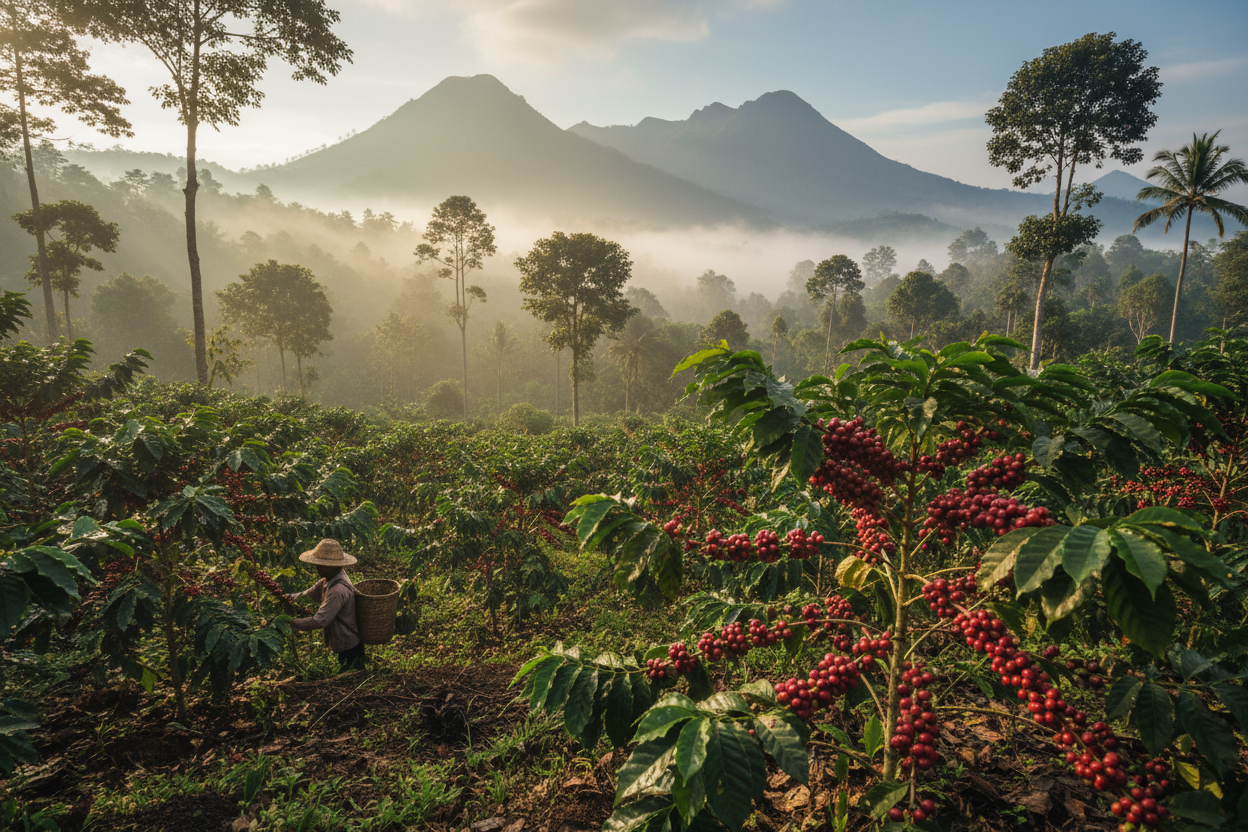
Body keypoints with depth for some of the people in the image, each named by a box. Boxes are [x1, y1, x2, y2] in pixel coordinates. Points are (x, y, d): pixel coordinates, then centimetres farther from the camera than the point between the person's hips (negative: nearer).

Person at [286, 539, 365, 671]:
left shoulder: (338, 591, -33)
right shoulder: (328, 580, -2)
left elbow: (319, 621, -32)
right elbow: (311, 593, 12)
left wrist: (291, 622, -22)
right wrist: (295, 597, -9)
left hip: (349, 646, -10)